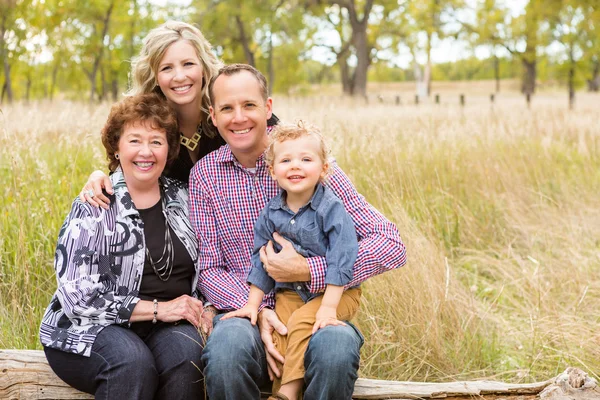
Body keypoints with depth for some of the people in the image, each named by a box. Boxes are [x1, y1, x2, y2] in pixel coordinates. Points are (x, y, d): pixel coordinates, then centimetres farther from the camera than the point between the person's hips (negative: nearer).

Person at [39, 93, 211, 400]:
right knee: (132, 362, -36)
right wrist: (158, 308, -15)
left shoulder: (181, 197, 9)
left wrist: (204, 310, -5)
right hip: (91, 328, -3)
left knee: (186, 354, -30)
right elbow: (77, 295, -11)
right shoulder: (93, 207, -5)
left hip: (168, 325, 4)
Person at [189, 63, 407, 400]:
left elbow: (392, 246, -8)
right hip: (244, 311, 1)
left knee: (336, 346, -35)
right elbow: (209, 269, 3)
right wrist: (256, 310, -17)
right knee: (228, 344, -34)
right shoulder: (205, 175, 4)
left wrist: (309, 270, -19)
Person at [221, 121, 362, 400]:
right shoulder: (271, 214, 1)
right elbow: (261, 259, 11)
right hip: (289, 292, 4)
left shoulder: (331, 209, -14)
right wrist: (252, 304, 5)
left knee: (301, 322, -26)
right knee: (276, 330, -19)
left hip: (336, 292, -4)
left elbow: (340, 260, -18)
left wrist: (327, 308, -25)